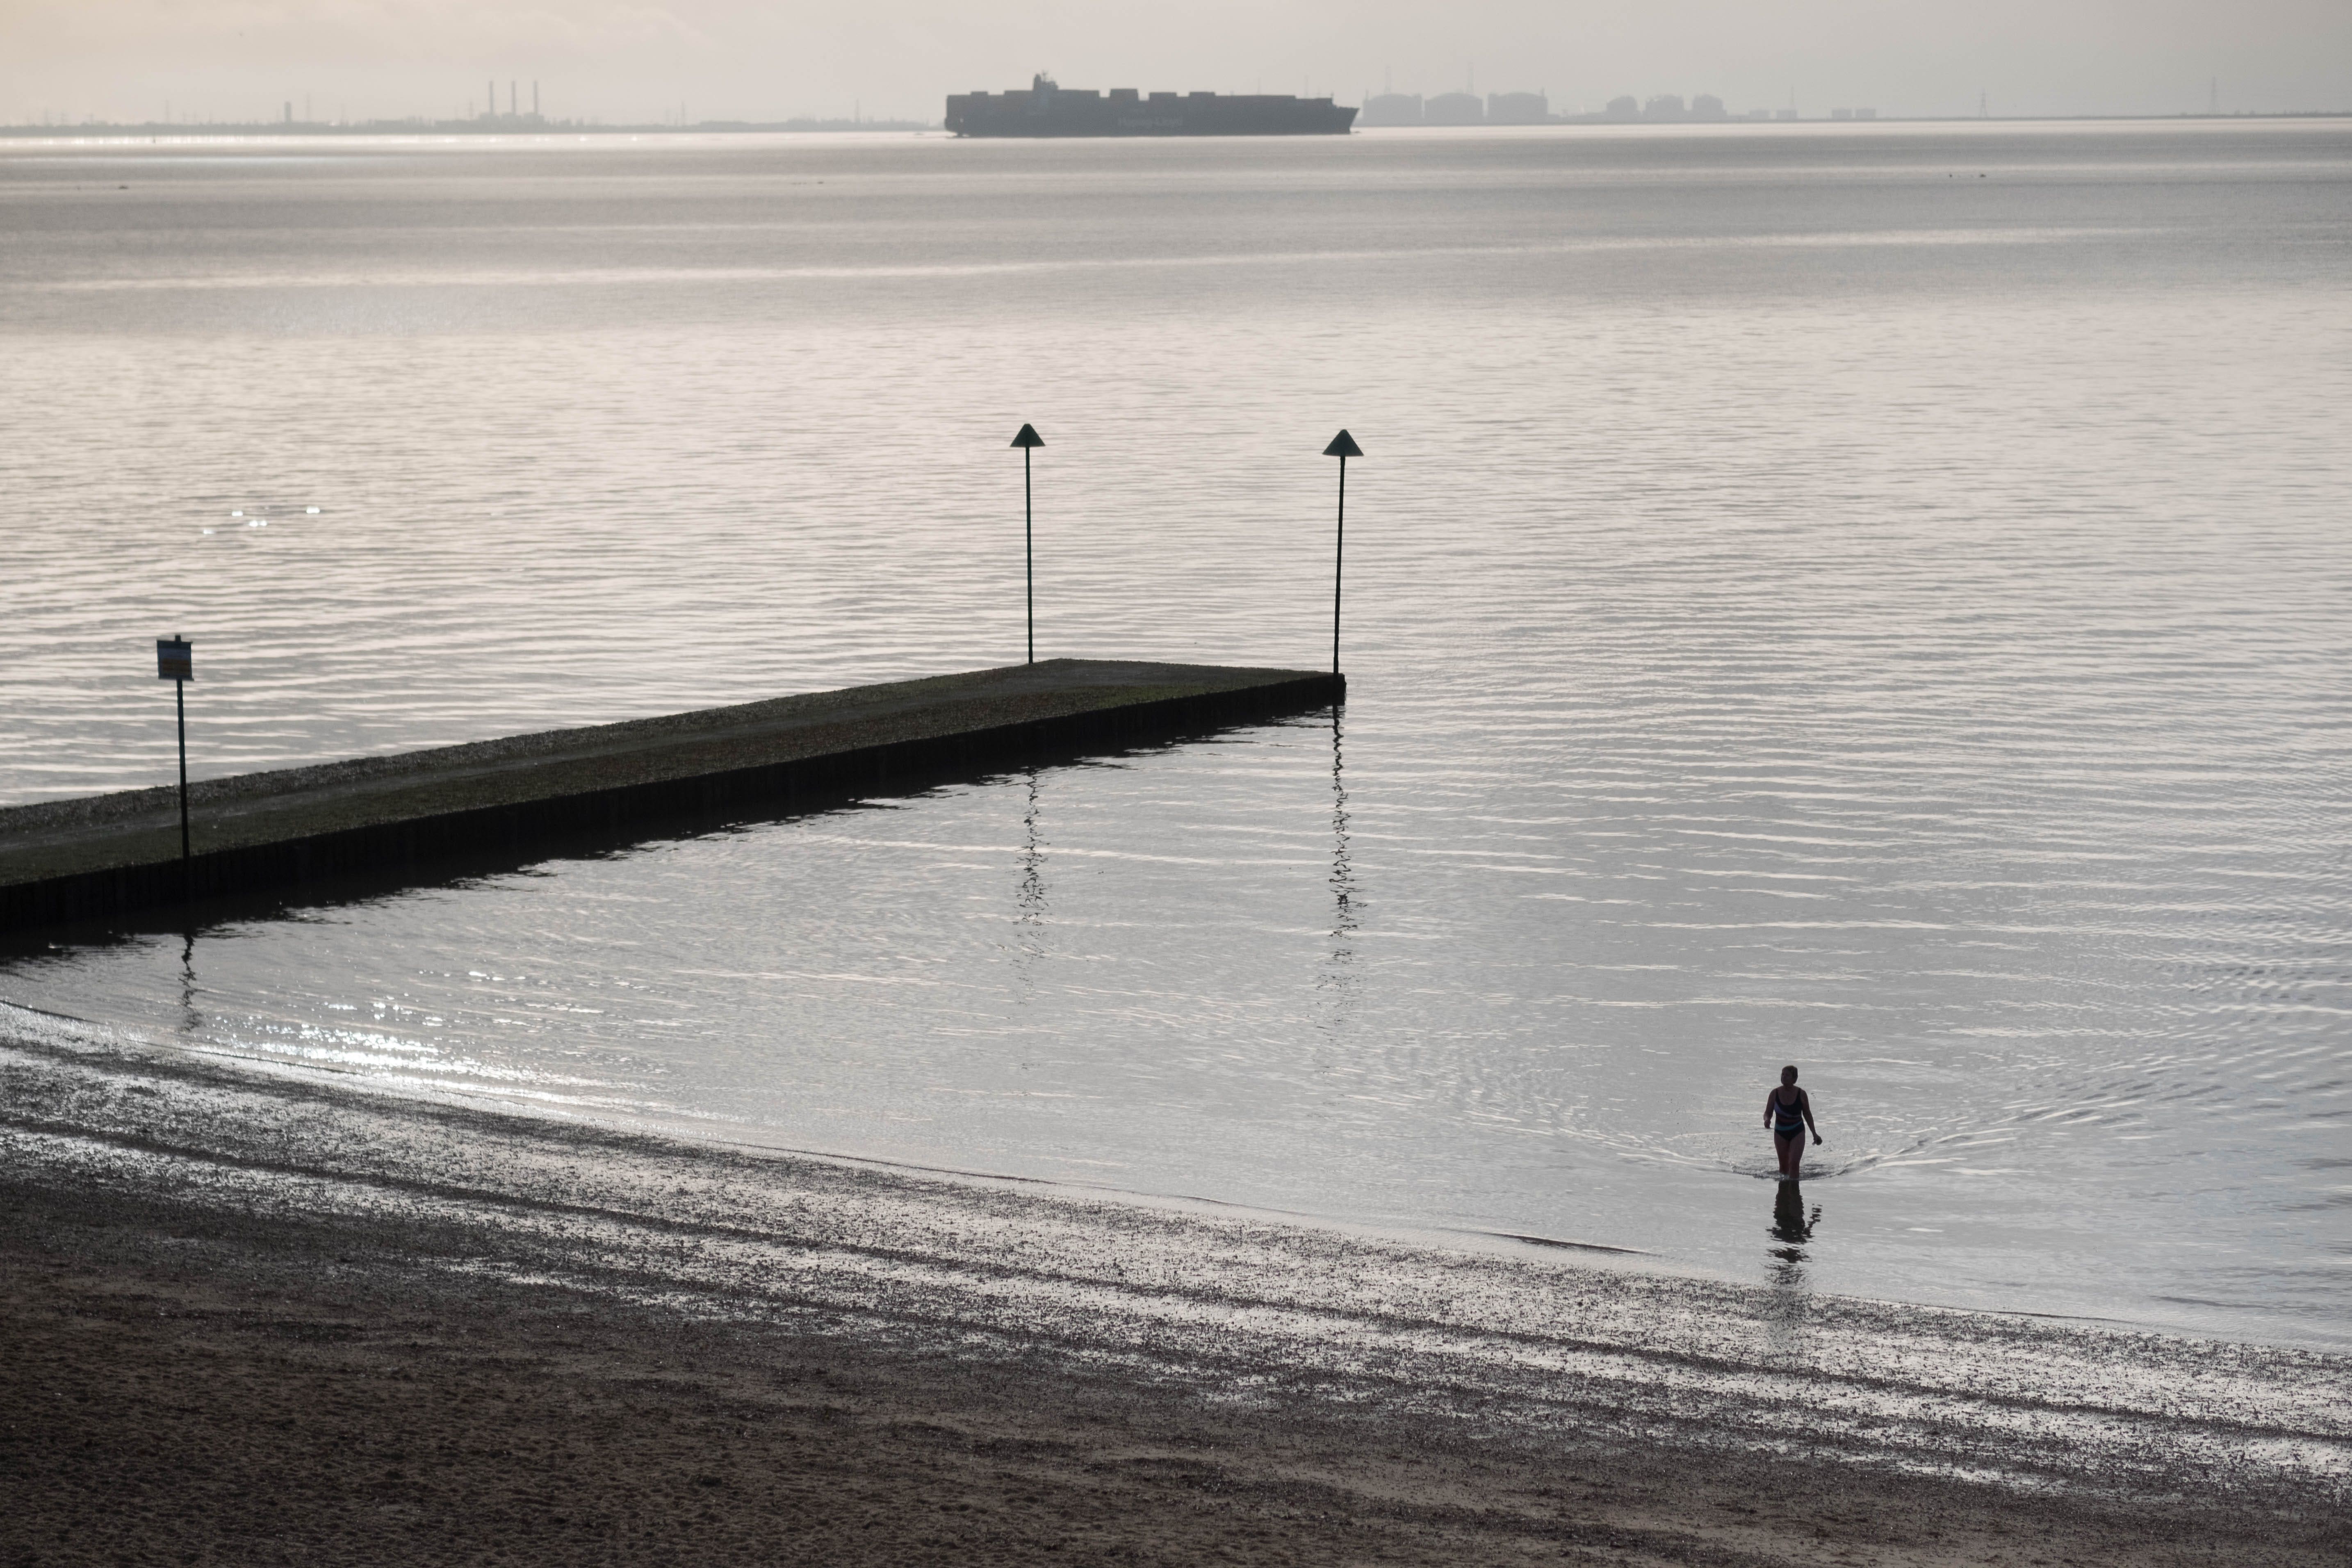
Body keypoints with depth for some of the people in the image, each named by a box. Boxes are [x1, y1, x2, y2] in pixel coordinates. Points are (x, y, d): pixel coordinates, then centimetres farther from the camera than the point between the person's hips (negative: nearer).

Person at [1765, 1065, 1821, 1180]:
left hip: (1797, 1133, -2)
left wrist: (1814, 1134, 7)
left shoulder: (1801, 1094, -9)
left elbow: (1807, 1114, 4)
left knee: (1794, 1163, -15)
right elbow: (1768, 1113, -2)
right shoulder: (1775, 1094, -7)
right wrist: (1767, 1120, -27)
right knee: (1784, 1164, 12)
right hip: (1780, 1133, 2)